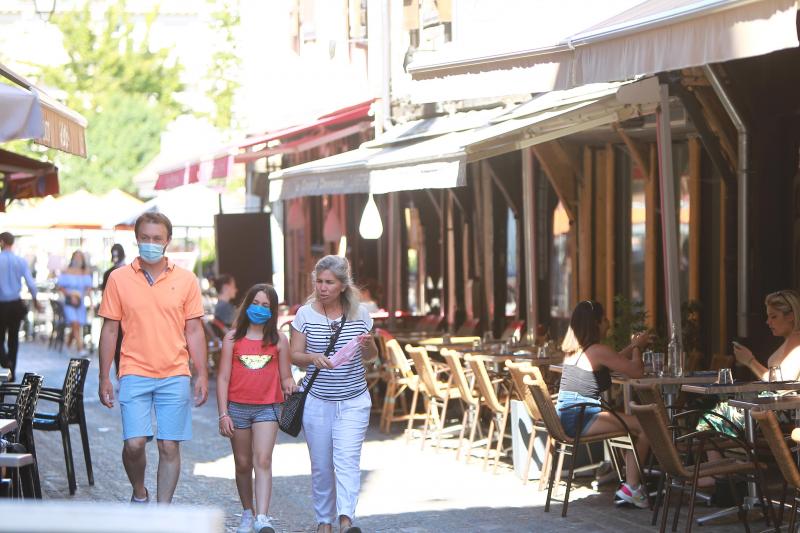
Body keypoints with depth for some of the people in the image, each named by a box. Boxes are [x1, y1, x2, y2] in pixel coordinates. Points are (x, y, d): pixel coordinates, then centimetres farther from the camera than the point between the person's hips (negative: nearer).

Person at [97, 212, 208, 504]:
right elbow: (109, 330, 5)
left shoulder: (185, 280, 4)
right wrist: (104, 378, 3)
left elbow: (194, 330, 7)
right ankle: (139, 493, 19)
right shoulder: (119, 278, 2)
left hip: (175, 376, 1)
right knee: (134, 444, -10)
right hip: (135, 375, -1)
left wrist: (202, 375, 2)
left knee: (169, 447, 2)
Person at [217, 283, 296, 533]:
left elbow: (285, 377, 10)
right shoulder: (233, 338, 4)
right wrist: (223, 414, -4)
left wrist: (289, 383, -15)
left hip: (267, 408, -1)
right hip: (237, 408, 1)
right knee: (243, 464, 10)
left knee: (263, 461, -14)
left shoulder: (279, 340, 5)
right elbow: (223, 378, 3)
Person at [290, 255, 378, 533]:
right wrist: (313, 358, -21)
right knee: (321, 466, 6)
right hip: (316, 402, 1)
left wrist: (368, 346, -12)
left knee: (347, 460, -15)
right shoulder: (305, 314, -1)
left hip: (353, 402, 0)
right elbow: (294, 355, 0)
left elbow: (372, 356, 12)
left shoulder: (360, 313, 1)